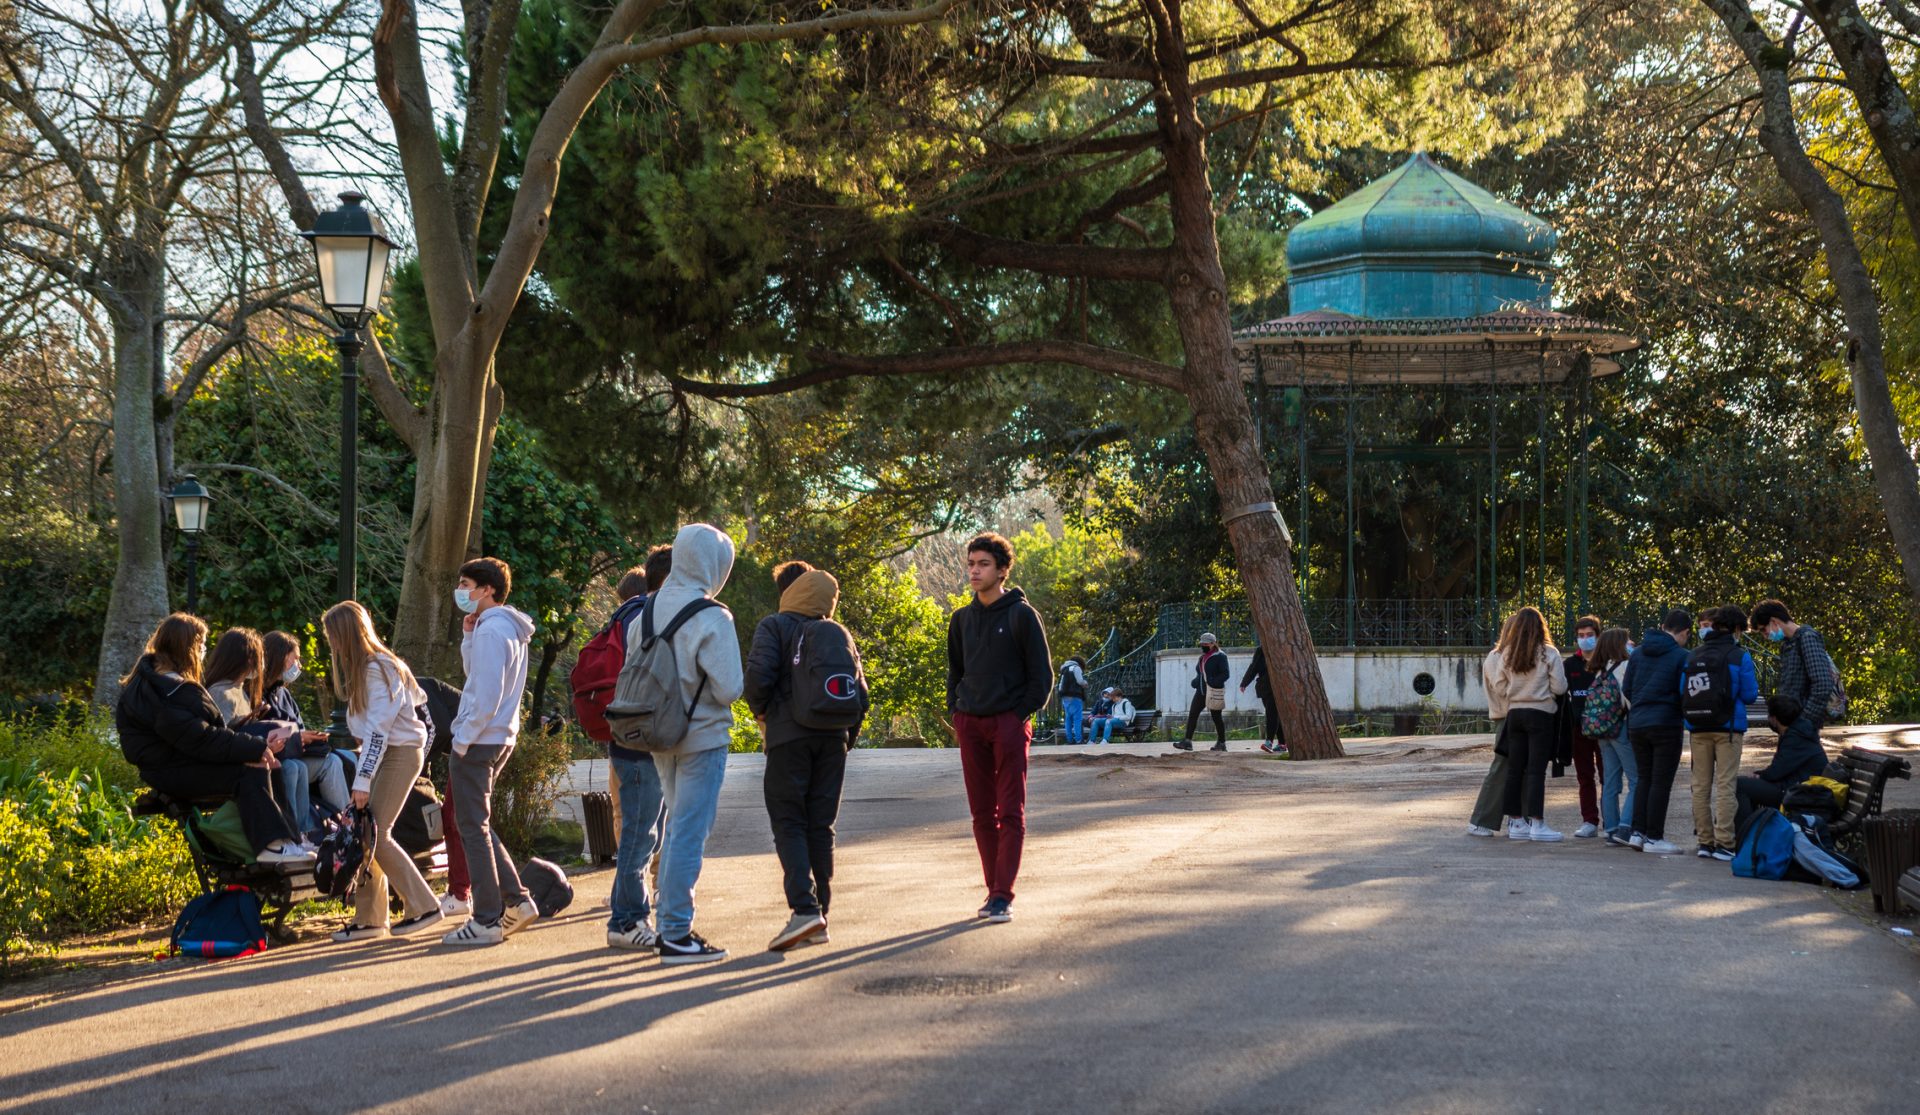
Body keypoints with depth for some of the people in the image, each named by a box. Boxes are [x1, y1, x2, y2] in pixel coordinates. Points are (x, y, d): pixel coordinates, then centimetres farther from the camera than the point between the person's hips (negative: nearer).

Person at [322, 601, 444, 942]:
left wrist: (362, 780, -25)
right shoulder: (365, 666, 11)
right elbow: (418, 697, 22)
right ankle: (370, 918, 6)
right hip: (380, 752, 9)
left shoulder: (376, 669, -17)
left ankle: (423, 907, -5)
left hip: (399, 753, -9)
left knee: (375, 835, -12)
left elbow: (378, 730, -22)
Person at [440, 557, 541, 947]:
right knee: (477, 825, 18)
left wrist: (463, 739, -17)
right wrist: (467, 636, 9)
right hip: (499, 738, 10)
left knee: (473, 828, -3)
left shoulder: (491, 630, -17)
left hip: (477, 741, -10)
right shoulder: (509, 628, 14)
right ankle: (516, 901, 17)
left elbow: (487, 695, -23)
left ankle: (487, 920, 0)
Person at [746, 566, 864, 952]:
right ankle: (819, 913, 10)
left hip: (788, 735, -4)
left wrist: (761, 711, 3)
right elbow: (859, 692, 10)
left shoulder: (774, 626, 0)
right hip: (832, 739, 4)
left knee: (788, 823, -4)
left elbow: (758, 674, -14)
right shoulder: (839, 635, 13)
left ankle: (804, 908, -19)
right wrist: (847, 738, 19)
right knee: (821, 826, 10)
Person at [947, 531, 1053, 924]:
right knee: (982, 813, 7)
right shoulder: (961, 619, 11)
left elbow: (1042, 675, -2)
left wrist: (1021, 715, -9)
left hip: (1009, 724, -5)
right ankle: (994, 889, 14)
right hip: (970, 726, 5)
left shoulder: (1022, 615, -4)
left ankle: (1003, 896, -8)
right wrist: (956, 713, 9)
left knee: (1011, 813, -5)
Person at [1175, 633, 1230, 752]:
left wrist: (1212, 682, -25)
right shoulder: (1203, 657, 16)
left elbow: (1226, 674, -15)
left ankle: (1221, 743, 12)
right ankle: (1187, 741, -7)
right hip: (1201, 691, 8)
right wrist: (1196, 681, 4)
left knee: (1216, 717, 0)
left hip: (1214, 692, -8)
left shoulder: (1220, 656, -8)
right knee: (1192, 714, -3)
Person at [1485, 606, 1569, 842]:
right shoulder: (1548, 654, -9)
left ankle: (1515, 822, 10)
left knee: (1515, 768, 8)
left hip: (1515, 713, 4)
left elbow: (1499, 687, 3)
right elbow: (1559, 687, -8)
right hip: (1541, 714, -4)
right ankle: (1537, 823, -6)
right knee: (1536, 769, -4)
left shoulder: (1506, 654, 2)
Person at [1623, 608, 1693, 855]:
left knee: (1645, 779, 15)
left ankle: (1638, 832, 10)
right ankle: (1654, 837, 0)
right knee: (1661, 782, -1)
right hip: (1666, 724, -5)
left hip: (1637, 724, 5)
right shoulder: (1681, 656, -8)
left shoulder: (1637, 653, 8)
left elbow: (1626, 688, 10)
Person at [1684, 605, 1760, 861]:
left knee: (1701, 786, 9)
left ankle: (1704, 841, 9)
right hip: (1728, 728, -4)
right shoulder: (1740, 657, -6)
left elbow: (1681, 694, 7)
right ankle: (1723, 842, -7)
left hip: (1698, 729, 4)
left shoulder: (1692, 657, 6)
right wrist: (1755, 684, 17)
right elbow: (1749, 695, -4)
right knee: (1725, 786, -3)